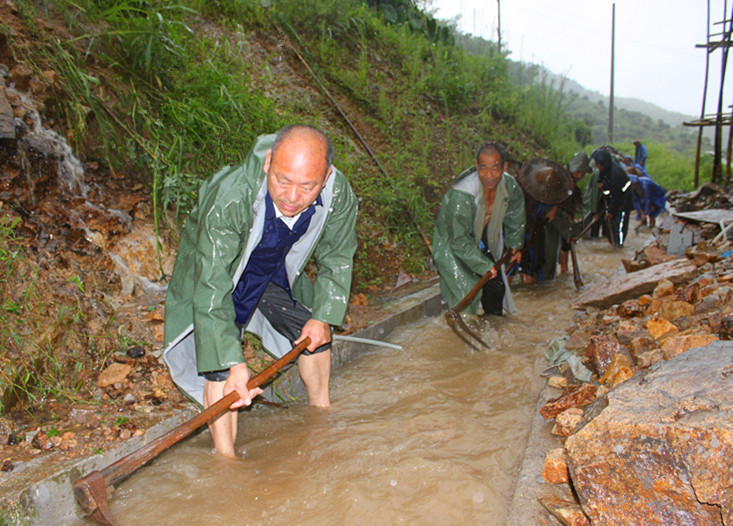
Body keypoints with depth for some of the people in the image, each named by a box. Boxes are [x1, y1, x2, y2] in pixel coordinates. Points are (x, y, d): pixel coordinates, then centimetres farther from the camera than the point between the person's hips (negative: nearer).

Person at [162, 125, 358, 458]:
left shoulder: (338, 195, -29)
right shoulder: (229, 197, -43)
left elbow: (337, 258, -8)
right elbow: (212, 287, -39)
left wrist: (322, 316, -11)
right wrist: (234, 364, -42)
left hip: (275, 273, 5)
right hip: (215, 274, -4)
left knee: (316, 331, 13)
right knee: (220, 368, -16)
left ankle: (321, 412, 39)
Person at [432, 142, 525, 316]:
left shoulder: (510, 187, -14)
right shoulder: (461, 194, -36)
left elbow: (515, 218, 11)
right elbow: (459, 240, -28)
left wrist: (515, 245, 16)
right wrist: (484, 266, -25)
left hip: (483, 244, 6)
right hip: (452, 248, -6)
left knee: (497, 288, 7)